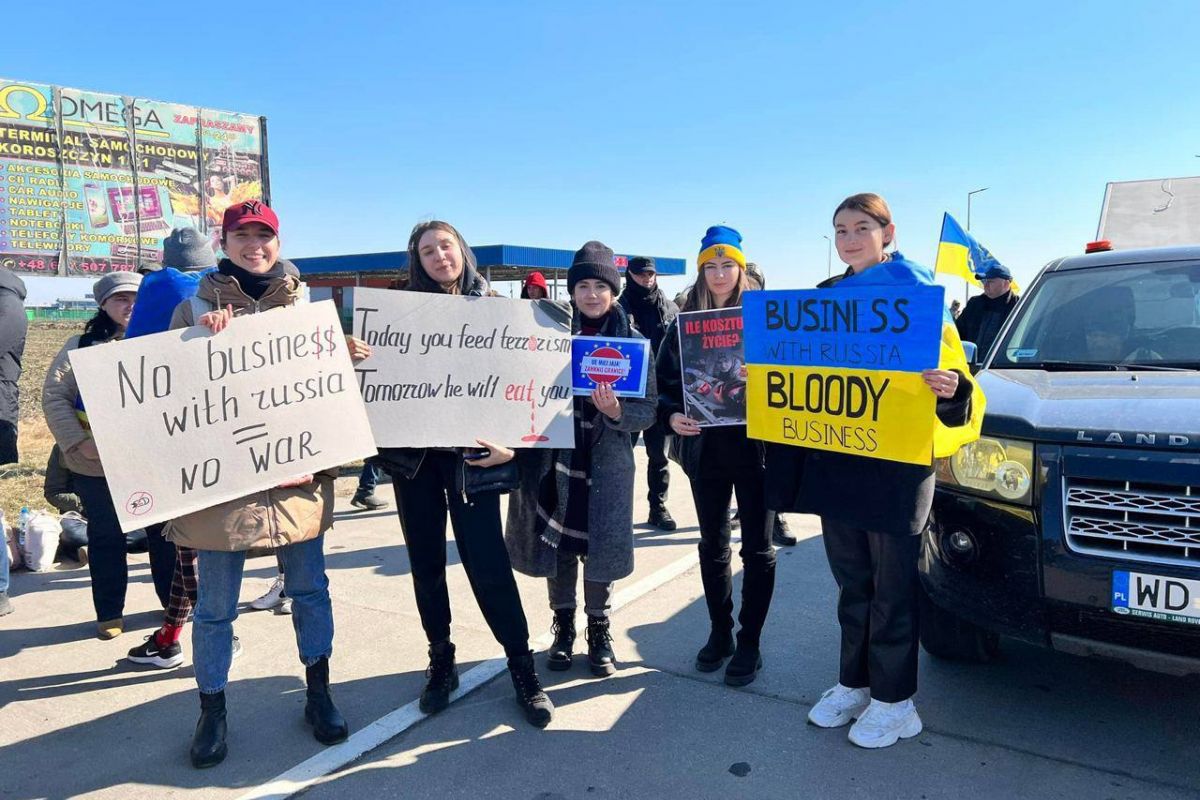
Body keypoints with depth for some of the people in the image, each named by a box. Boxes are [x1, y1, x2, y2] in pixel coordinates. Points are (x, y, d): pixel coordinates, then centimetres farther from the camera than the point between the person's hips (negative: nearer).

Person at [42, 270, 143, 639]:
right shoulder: (81, 346, 4)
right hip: (95, 464, 0)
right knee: (106, 537, 11)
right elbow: (54, 397, 1)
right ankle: (109, 612, 26)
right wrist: (77, 442, -12)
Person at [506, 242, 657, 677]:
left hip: (607, 463, -1)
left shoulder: (634, 341, -1)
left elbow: (647, 411, -4)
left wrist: (616, 411, -23)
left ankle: (599, 630, 26)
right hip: (555, 458, 1)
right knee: (557, 545, 9)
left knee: (599, 547, 4)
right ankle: (563, 627, 30)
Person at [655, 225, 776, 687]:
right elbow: (665, 383, 5)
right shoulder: (684, 323, 5)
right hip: (705, 447, 3)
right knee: (712, 544, 13)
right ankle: (719, 631, 30)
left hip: (753, 445, -2)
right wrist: (672, 416, -13)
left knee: (756, 547, 6)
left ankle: (749, 642, 20)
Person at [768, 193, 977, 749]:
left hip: (895, 459, -6)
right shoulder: (828, 295, 12)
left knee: (891, 584, 5)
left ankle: (893, 699, 20)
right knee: (851, 579, 16)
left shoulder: (914, 288, -6)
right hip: (835, 458, 6)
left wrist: (948, 387, -30)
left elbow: (947, 366, -9)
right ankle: (853, 682, 30)